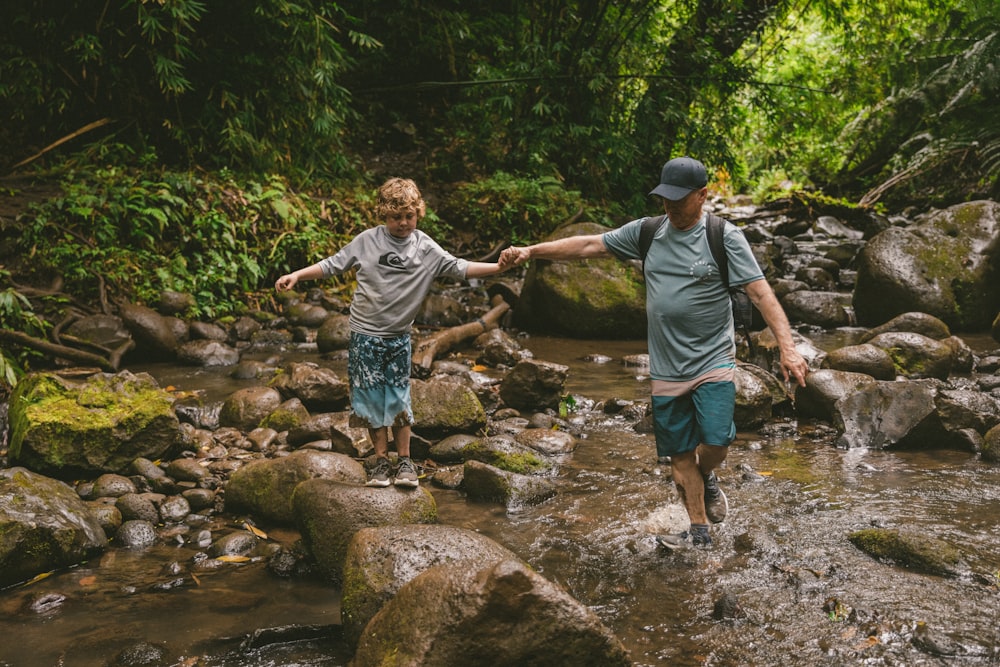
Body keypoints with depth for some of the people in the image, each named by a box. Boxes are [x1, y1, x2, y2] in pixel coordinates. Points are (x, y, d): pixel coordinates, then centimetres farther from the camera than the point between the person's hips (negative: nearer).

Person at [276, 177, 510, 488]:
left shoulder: (425, 248, -3)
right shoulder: (367, 240, -5)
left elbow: (459, 268, -9)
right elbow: (333, 264, 1)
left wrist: (498, 267, -21)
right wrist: (296, 275, -5)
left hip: (399, 336, 1)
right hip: (365, 334, -1)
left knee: (398, 398, 4)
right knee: (372, 397, 2)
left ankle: (405, 461, 14)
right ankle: (381, 460, 11)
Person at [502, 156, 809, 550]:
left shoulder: (723, 236, -6)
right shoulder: (646, 233, 6)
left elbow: (760, 293, -12)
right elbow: (589, 245, 8)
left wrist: (787, 348, -22)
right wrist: (531, 251, 2)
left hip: (713, 361, -4)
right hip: (666, 370, 4)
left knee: (716, 443, -14)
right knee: (679, 454, 9)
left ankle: (706, 478, 23)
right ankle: (699, 530, 24)